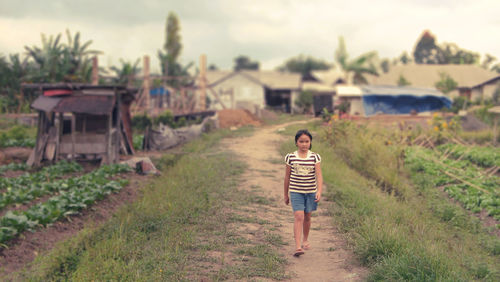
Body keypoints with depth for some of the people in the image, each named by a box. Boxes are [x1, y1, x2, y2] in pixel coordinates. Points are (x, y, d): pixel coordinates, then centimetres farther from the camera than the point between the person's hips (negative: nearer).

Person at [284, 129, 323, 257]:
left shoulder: (315, 157, -2)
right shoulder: (290, 157, -2)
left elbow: (319, 176, -8)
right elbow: (287, 177, 6)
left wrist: (319, 191, -22)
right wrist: (286, 194, 11)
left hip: (311, 192, 1)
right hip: (296, 192, -1)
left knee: (307, 217, 13)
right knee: (298, 217, -13)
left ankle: (306, 240, 35)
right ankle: (297, 246, -16)